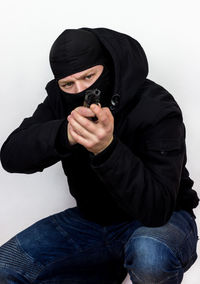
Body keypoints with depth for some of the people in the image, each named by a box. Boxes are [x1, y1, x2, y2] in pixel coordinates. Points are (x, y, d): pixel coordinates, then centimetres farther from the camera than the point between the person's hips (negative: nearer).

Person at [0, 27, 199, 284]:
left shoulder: (156, 109, -24)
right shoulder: (60, 99, -8)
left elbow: (156, 208, -33)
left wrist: (107, 149, -47)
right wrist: (65, 134, -38)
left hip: (162, 219, -5)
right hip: (91, 219, 6)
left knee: (149, 254, -41)